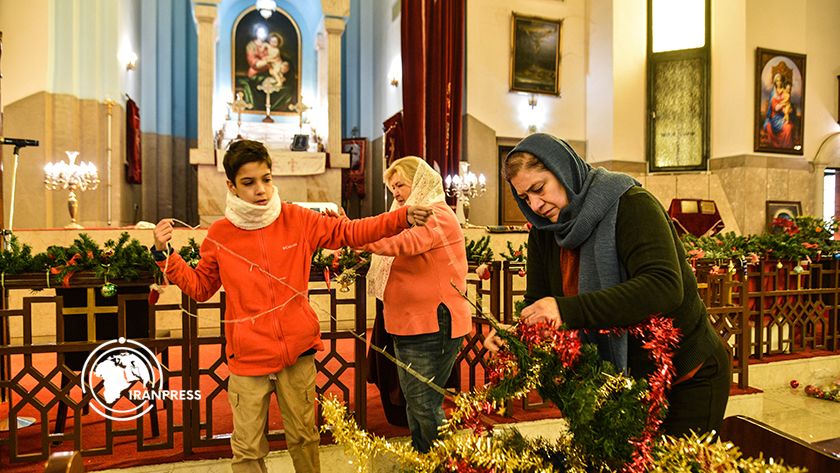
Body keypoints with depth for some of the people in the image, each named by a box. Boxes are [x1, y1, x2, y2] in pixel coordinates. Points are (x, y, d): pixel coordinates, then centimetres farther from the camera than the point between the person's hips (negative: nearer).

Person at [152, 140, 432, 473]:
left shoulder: (297, 220, -2)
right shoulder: (220, 235, -1)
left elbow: (348, 232, 5)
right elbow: (199, 287, 11)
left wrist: (403, 218, -4)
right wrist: (166, 255, -2)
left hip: (297, 352, 1)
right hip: (247, 357, 0)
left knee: (304, 437, 16)